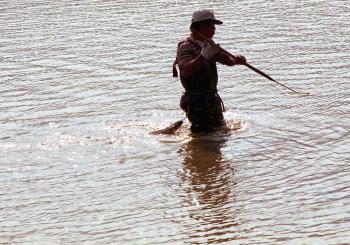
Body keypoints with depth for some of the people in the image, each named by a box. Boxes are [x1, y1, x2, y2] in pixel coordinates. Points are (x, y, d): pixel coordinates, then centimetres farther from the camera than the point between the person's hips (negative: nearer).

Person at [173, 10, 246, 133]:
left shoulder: (208, 45, 13)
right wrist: (203, 56, -43)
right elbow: (185, 71, -31)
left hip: (212, 99, 9)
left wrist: (236, 60, -8)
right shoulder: (186, 47, -15)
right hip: (197, 101, -9)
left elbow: (227, 60, 15)